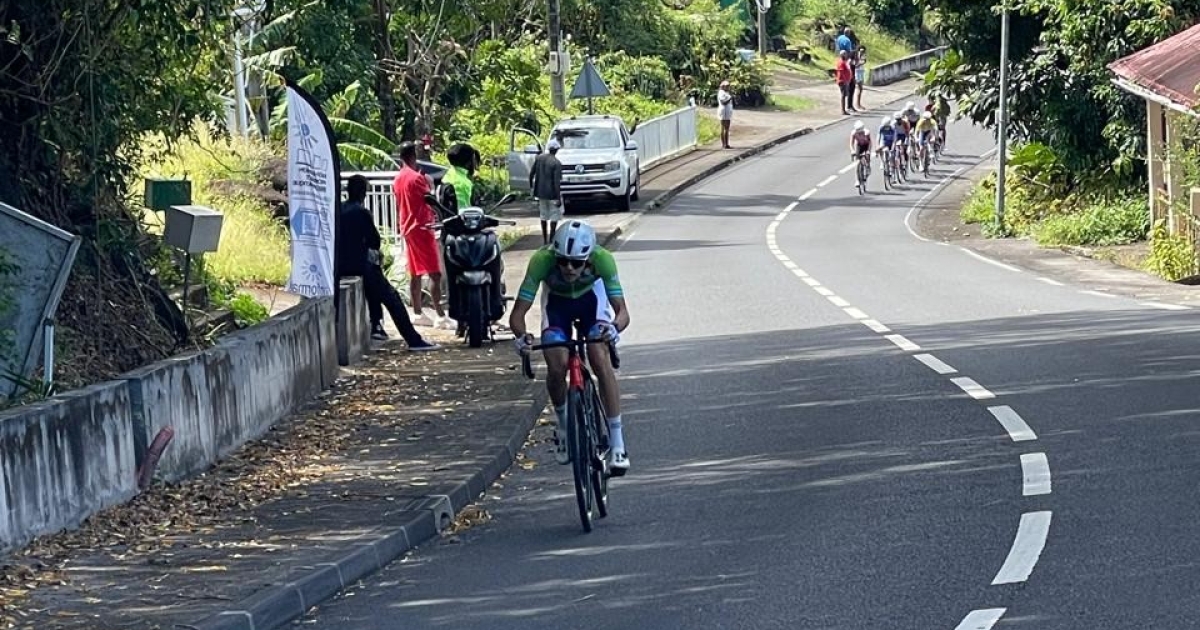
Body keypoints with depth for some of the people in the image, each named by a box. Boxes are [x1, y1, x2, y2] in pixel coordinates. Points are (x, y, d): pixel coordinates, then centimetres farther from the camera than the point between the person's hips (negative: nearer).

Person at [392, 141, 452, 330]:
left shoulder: (397, 179, 11)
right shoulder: (416, 178, -15)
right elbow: (430, 201, -15)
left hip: (407, 228, 9)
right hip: (422, 227, -9)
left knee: (415, 273, 13)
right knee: (435, 273, -10)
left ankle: (418, 313, 15)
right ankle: (441, 316, -15)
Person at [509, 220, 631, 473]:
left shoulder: (602, 259, -37)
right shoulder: (542, 260, -37)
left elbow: (622, 310, -38)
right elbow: (518, 313, -34)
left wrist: (615, 327, -60)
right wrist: (521, 336, -55)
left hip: (591, 297, 0)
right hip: (557, 301, 1)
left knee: (600, 359, -21)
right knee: (556, 365, -19)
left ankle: (617, 443, -16)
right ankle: (563, 429, 10)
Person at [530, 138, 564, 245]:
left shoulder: (539, 158, -1)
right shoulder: (556, 163, -18)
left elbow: (531, 173, 5)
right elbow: (557, 181, -19)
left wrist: (531, 186, 21)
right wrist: (558, 198, -15)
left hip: (541, 192, 6)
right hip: (552, 193, -6)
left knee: (544, 216, 17)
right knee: (554, 216, 4)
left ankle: (545, 240, 21)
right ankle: (551, 240, 0)